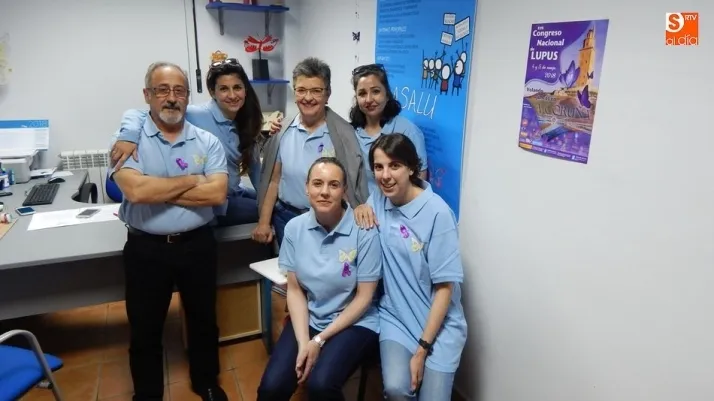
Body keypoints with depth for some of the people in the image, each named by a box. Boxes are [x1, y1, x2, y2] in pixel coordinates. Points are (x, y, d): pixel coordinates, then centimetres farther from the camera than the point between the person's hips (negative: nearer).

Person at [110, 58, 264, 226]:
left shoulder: (245, 123, 2)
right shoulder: (196, 116, -19)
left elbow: (254, 166, 8)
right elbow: (137, 114, -23)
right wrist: (129, 135, -43)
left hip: (236, 194, 7)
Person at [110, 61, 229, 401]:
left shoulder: (207, 141, -1)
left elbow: (216, 194, -15)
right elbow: (135, 191, -22)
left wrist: (157, 189, -16)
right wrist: (192, 180, -13)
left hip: (197, 244, 2)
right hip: (145, 248, -1)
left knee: (203, 319, 19)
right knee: (145, 329, 15)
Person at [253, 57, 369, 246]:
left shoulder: (343, 133, -11)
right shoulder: (283, 131, -1)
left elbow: (351, 184, -9)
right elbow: (274, 180, 5)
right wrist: (264, 222, 4)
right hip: (285, 218, 3)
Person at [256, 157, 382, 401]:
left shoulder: (364, 231, -16)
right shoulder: (294, 228, -5)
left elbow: (364, 297, -11)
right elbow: (295, 289, 0)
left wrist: (319, 340, -13)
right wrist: (303, 342, -12)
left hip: (354, 323, -3)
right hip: (308, 320, 3)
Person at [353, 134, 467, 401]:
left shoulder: (437, 212, -17)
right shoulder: (378, 200, -3)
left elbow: (445, 287, -13)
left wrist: (422, 349, -14)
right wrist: (361, 208, -7)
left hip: (438, 324, -2)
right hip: (395, 316, 3)